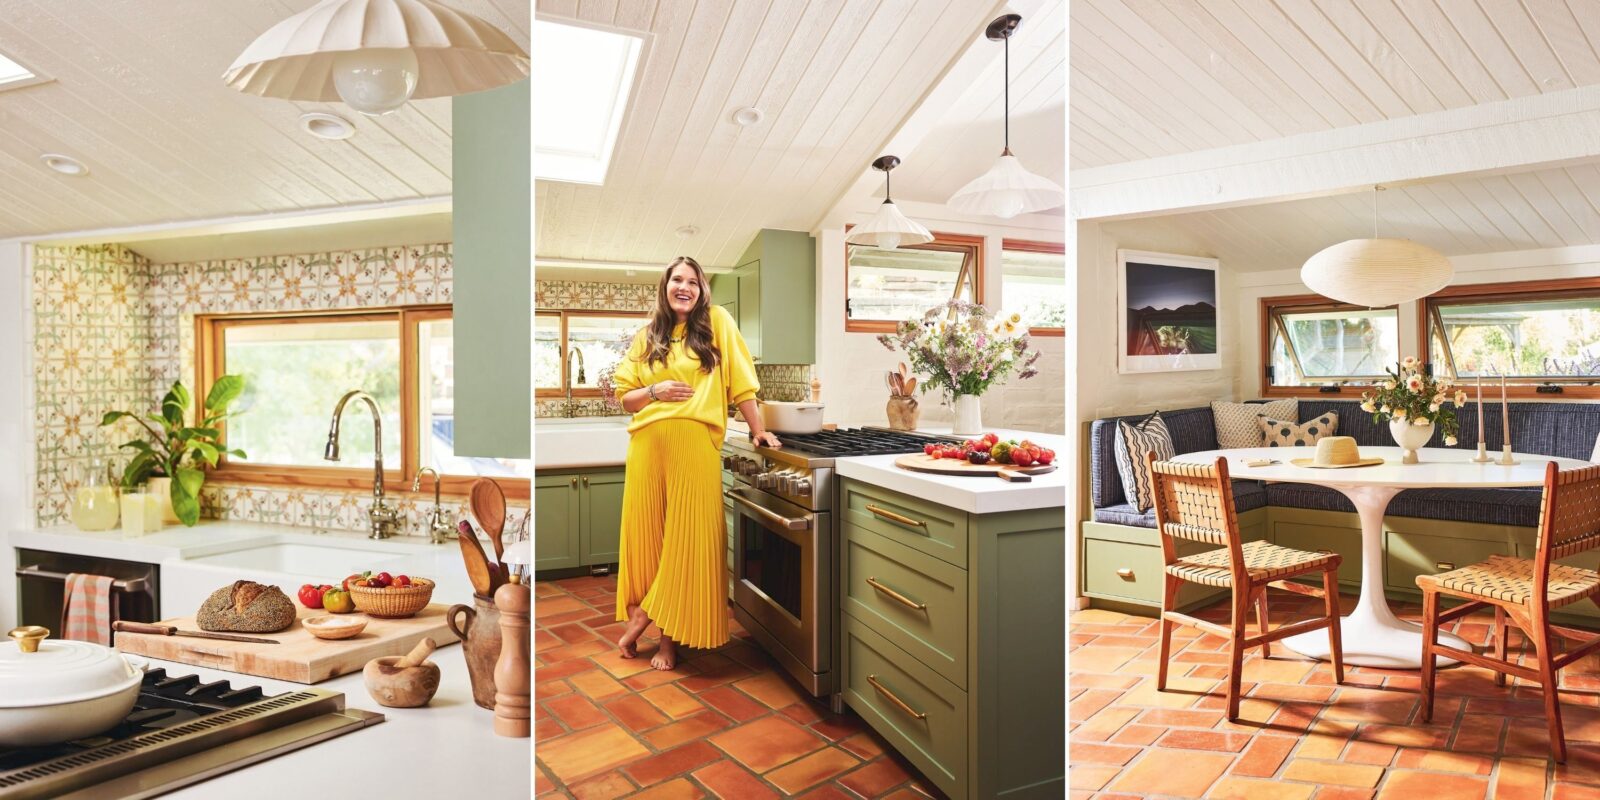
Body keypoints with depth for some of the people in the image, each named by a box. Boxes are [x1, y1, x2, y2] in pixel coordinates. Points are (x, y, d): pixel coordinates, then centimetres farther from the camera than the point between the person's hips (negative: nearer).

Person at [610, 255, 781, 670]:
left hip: (696, 446, -3)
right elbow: (625, 398, 14)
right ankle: (642, 618, 24)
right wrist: (655, 391, -5)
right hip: (649, 445, 3)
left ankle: (671, 635, 14)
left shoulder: (717, 322, 5)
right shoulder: (647, 337, 14)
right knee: (648, 534, 7)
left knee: (689, 538, -1)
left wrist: (758, 430, 3)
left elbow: (739, 380, 4)